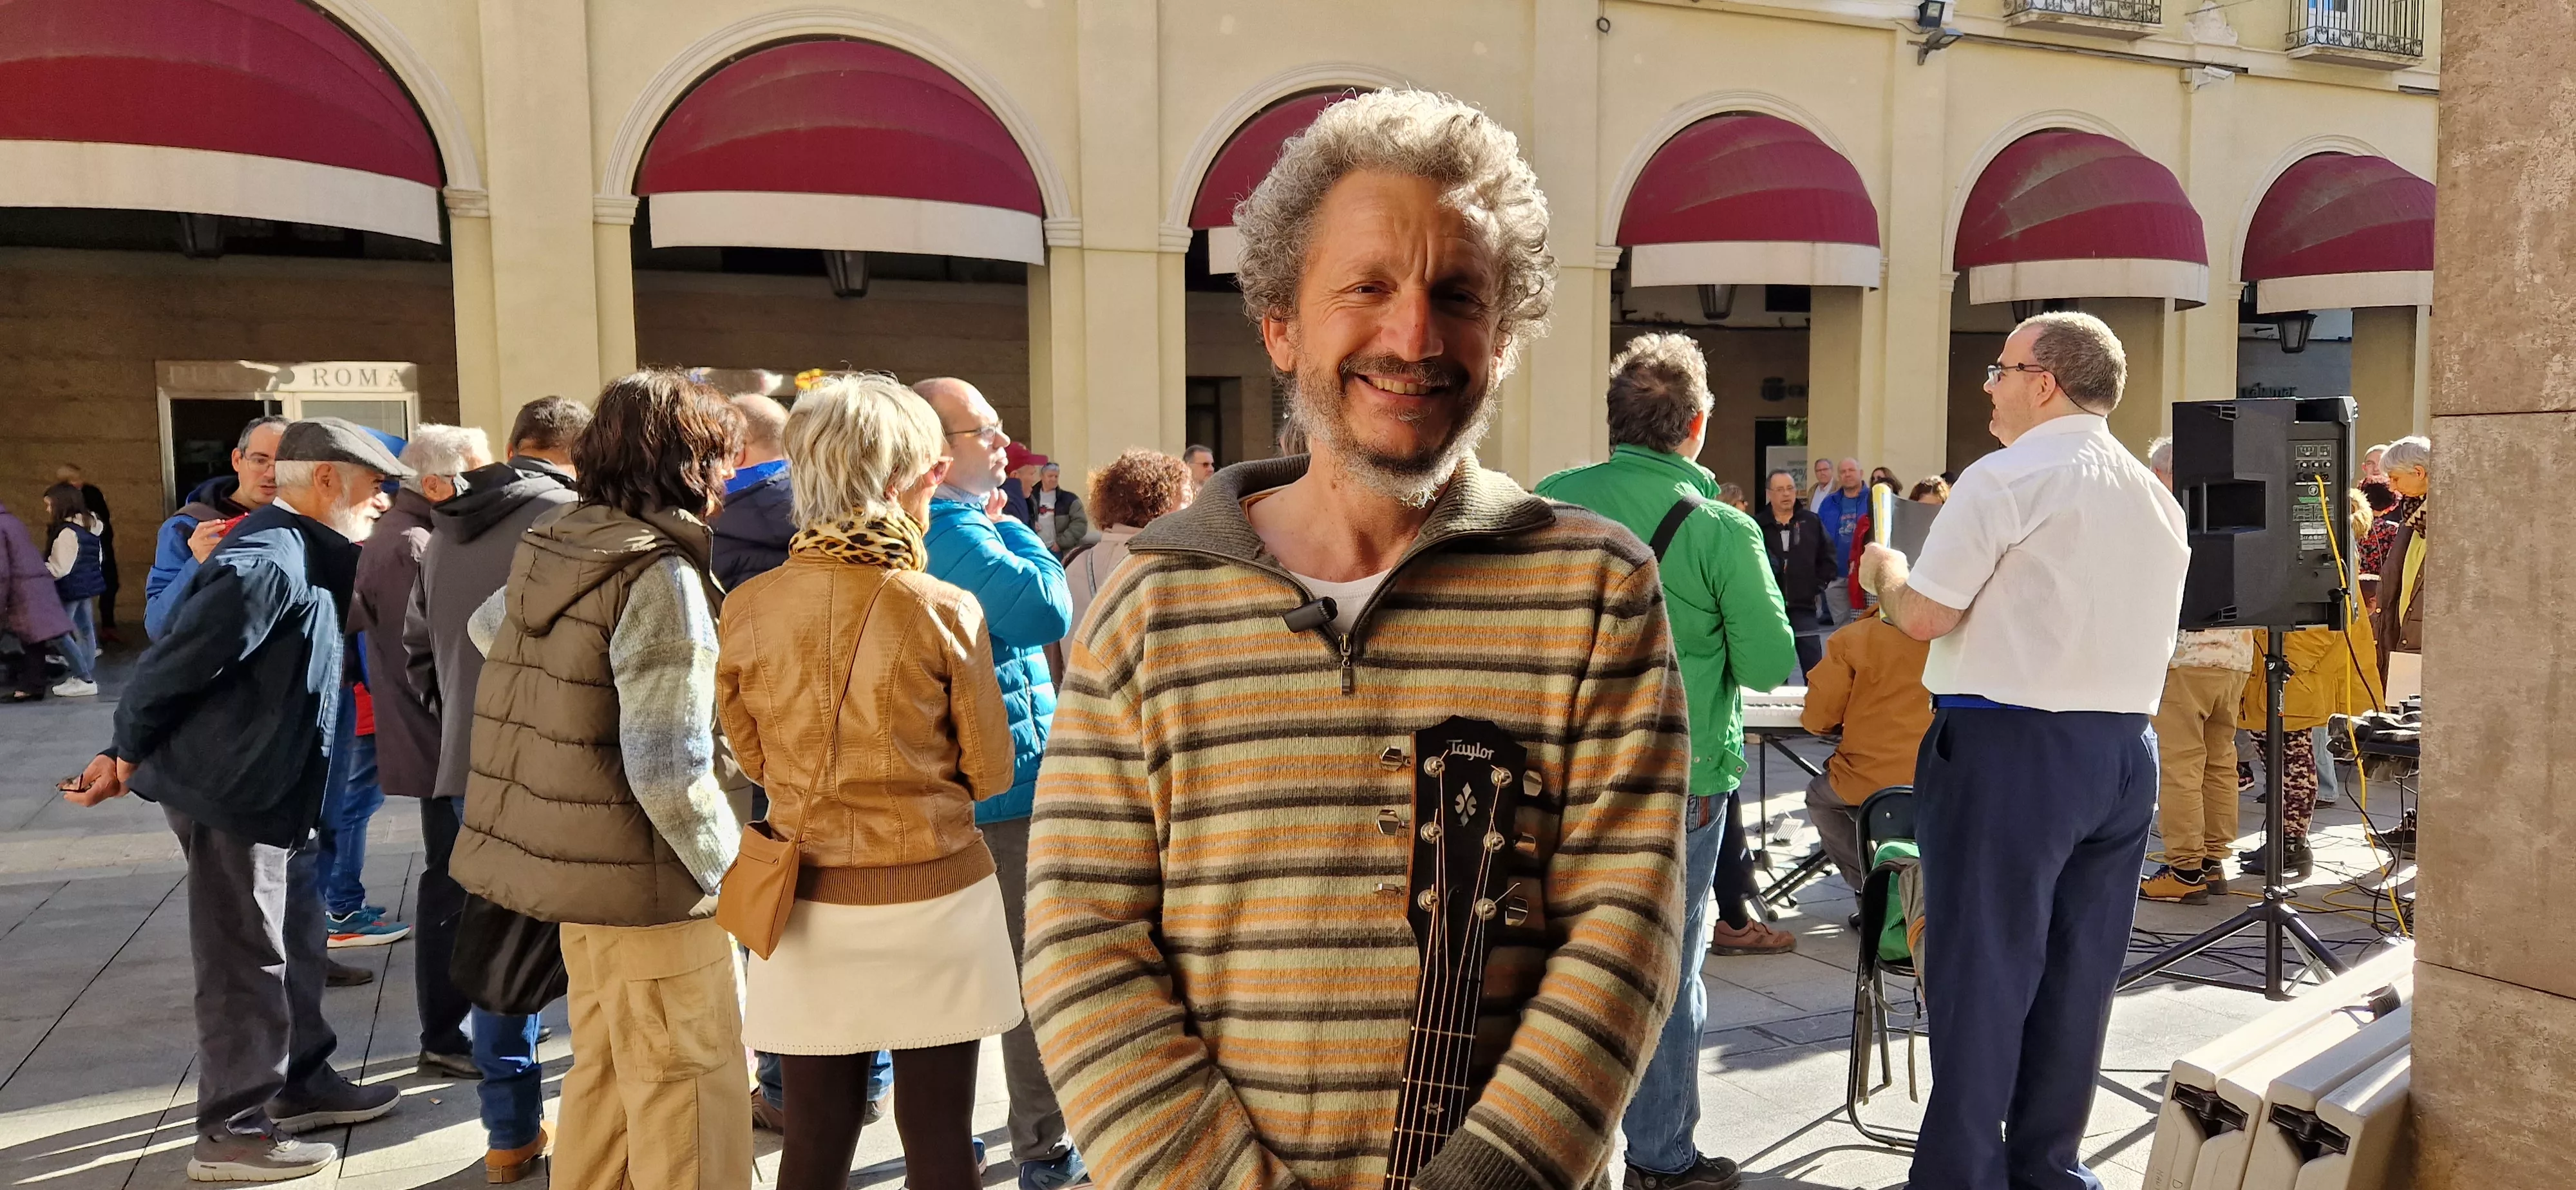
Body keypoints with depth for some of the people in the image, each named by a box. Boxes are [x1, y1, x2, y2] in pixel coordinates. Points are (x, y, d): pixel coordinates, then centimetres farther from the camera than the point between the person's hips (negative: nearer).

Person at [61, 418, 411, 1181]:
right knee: (246, 962, 0)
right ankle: (232, 1131, 11)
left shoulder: (306, 555, 9)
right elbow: (174, 662, -21)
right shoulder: (267, 563, -23)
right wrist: (127, 756, -9)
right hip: (230, 790, -10)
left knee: (295, 941, 19)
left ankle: (302, 1084, 32)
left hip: (273, 788, 10)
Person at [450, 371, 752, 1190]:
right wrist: (728, 865, -13)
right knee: (688, 1093, 4)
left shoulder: (550, 549, 4)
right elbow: (669, 772, -25)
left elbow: (488, 628, 27)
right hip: (645, 878, -8)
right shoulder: (662, 576, -21)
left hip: (573, 858, 8)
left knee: (604, 1072, 22)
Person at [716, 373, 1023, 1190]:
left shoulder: (746, 610, -5)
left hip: (810, 908, 3)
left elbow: (755, 758, 8)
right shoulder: (945, 610, -13)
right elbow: (989, 772, -3)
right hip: (934, 899, -2)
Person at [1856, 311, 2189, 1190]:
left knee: (1981, 971, 0)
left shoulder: (2006, 480, -11)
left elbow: (1922, 614, -13)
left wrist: (1880, 568, 6)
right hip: (2123, 748, 8)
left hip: (2007, 748, -7)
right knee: (2077, 974, 12)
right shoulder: (2156, 497, 14)